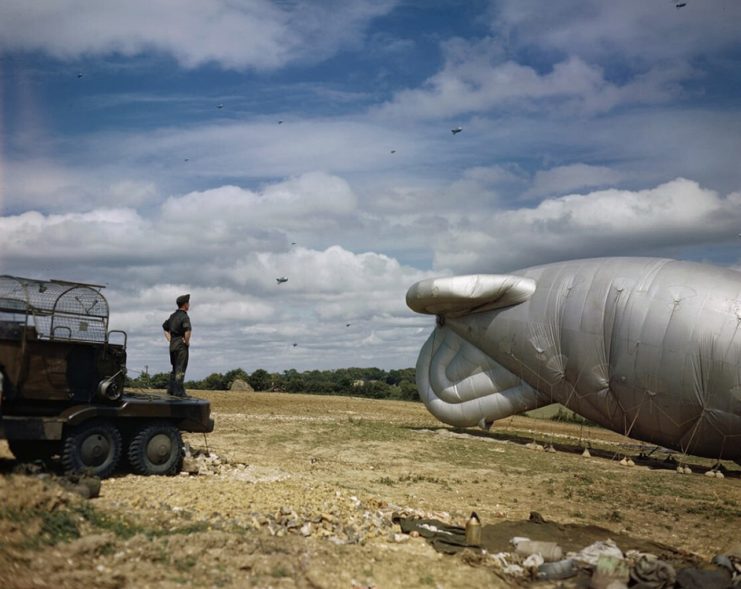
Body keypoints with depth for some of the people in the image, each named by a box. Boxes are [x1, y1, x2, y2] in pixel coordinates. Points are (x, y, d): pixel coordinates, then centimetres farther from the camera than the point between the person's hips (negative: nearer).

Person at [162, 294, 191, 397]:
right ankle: (179, 391, -6)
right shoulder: (184, 317, -13)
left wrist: (170, 340, 18)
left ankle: (170, 389, 18)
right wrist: (187, 342, -13)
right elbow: (187, 331, -28)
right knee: (180, 369, -6)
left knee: (175, 368, 16)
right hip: (181, 345, -8)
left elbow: (165, 328, 24)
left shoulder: (173, 316, 14)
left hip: (172, 345, 8)